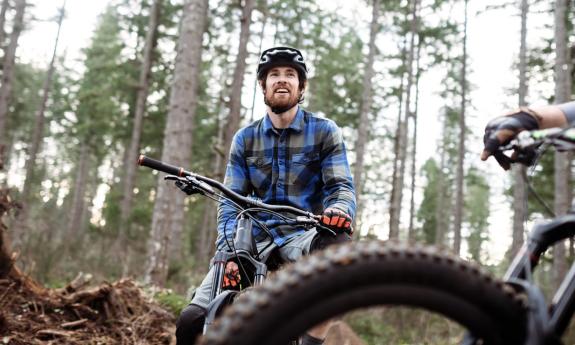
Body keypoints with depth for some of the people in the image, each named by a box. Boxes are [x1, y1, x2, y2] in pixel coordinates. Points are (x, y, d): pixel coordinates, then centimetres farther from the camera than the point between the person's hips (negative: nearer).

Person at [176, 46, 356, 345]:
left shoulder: (324, 131, 3)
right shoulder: (245, 138, 9)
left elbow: (341, 185, -4)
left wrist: (339, 210, -31)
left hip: (301, 234, -1)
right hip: (255, 237, 2)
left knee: (338, 244, -39)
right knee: (192, 320, -17)